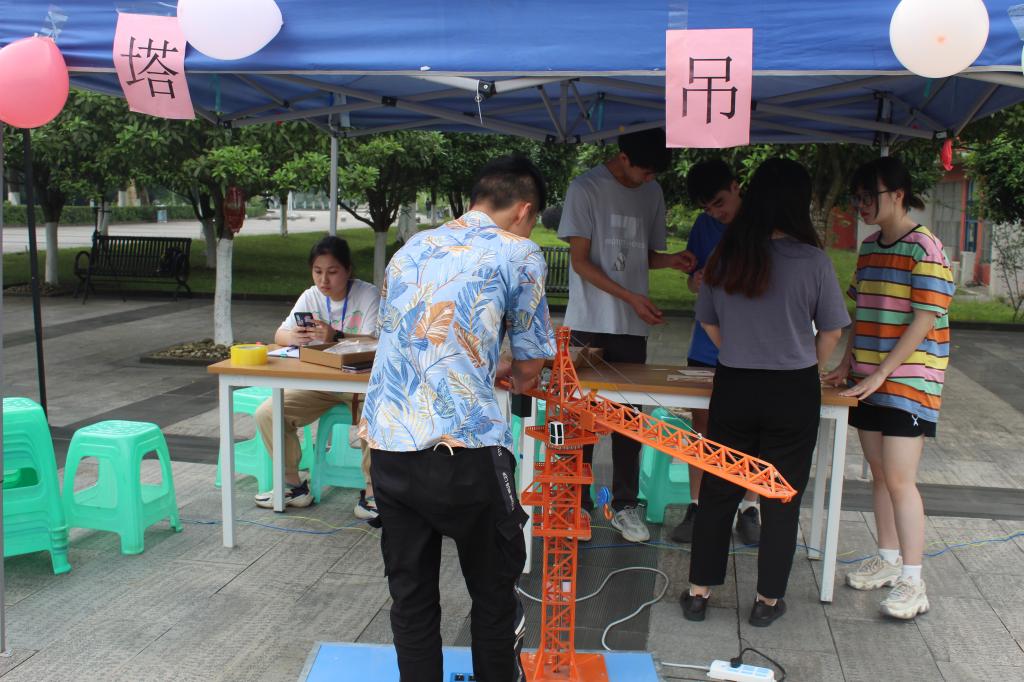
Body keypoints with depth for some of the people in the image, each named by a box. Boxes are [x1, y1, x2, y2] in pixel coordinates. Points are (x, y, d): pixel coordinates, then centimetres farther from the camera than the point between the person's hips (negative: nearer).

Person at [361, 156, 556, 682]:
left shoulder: (411, 248, 17)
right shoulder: (518, 253, 1)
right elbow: (530, 367, 5)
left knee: (411, 594, 17)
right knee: (494, 590, 15)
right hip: (463, 450, -5)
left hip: (386, 444, 6)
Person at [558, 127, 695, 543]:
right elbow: (580, 260, -9)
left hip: (632, 328, 5)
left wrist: (670, 260, -4)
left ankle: (625, 506, 18)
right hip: (589, 325, -4)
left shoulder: (652, 194, 11)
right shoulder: (586, 189, -5)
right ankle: (578, 504, 15)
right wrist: (630, 297, -17)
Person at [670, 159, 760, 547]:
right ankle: (697, 507, 14)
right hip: (707, 346, 3)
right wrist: (699, 282, -13)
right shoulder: (705, 226, 5)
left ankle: (749, 509, 18)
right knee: (703, 423, 5)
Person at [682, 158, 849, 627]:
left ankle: (698, 593, 20)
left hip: (733, 388, 2)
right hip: (793, 393, -2)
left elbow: (708, 322, 8)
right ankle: (768, 600, 21)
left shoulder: (725, 256, -3)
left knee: (718, 492, 13)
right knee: (782, 499, 11)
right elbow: (831, 331, -2)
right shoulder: (811, 260, -11)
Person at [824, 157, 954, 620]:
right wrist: (847, 363, 11)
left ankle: (912, 583, 0)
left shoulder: (924, 250, -12)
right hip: (870, 380, 8)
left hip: (909, 380, -7)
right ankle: (888, 560, 26)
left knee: (899, 478, -9)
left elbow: (924, 321, -16)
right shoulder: (869, 248, 11)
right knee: (879, 472, 13)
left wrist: (881, 373, -18)